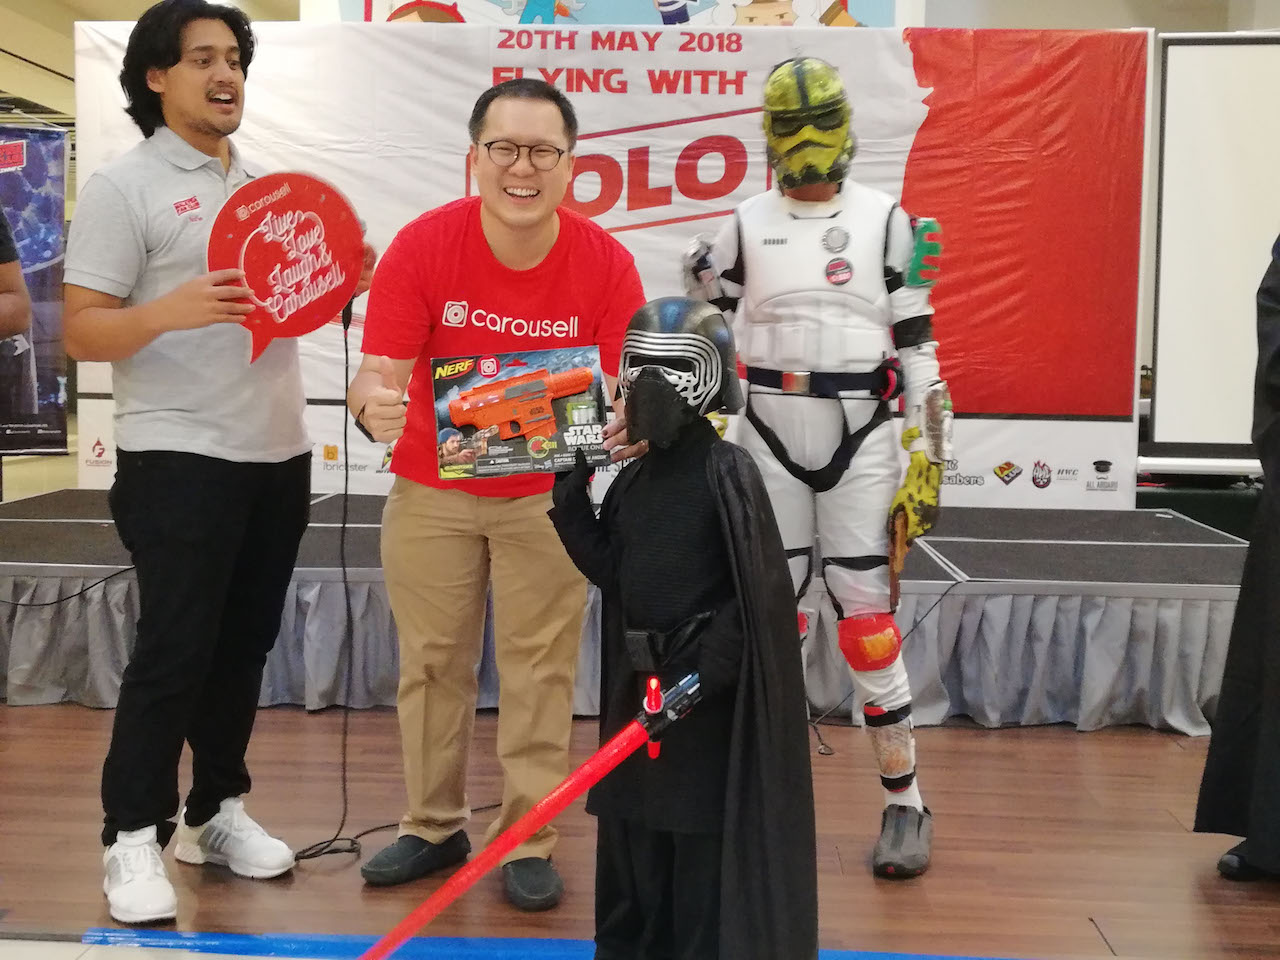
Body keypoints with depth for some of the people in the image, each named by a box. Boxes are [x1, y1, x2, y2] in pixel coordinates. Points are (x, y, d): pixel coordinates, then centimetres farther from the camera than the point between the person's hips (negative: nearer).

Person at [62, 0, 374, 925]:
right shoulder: (123, 187, -6)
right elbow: (82, 332, -11)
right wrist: (170, 310, -29)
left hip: (278, 454, 7)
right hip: (178, 459, -6)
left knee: (244, 646, 13)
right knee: (173, 651, -4)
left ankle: (218, 810, 26)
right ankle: (134, 836, 8)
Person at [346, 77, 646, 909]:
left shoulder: (606, 262, -16)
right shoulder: (423, 246, -17)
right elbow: (379, 372, -17)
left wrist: (632, 424, -36)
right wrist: (373, 405, -41)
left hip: (548, 496, -1)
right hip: (430, 490, 1)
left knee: (540, 669, 5)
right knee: (432, 663, 12)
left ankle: (529, 843, 19)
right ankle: (435, 827, 29)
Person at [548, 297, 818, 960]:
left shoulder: (729, 473, -13)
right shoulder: (633, 479, 9)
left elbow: (757, 592, -17)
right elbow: (608, 569, 10)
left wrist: (705, 668, -21)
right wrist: (570, 496, 3)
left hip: (709, 689, -7)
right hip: (637, 682, 8)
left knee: (707, 843, 2)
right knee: (633, 835, 18)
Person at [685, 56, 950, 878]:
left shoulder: (886, 221, 3)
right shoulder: (745, 226, 7)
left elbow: (917, 346, 2)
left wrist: (930, 456, -3)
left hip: (861, 440, -2)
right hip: (770, 440, 2)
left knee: (867, 613, -3)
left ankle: (905, 801, 9)